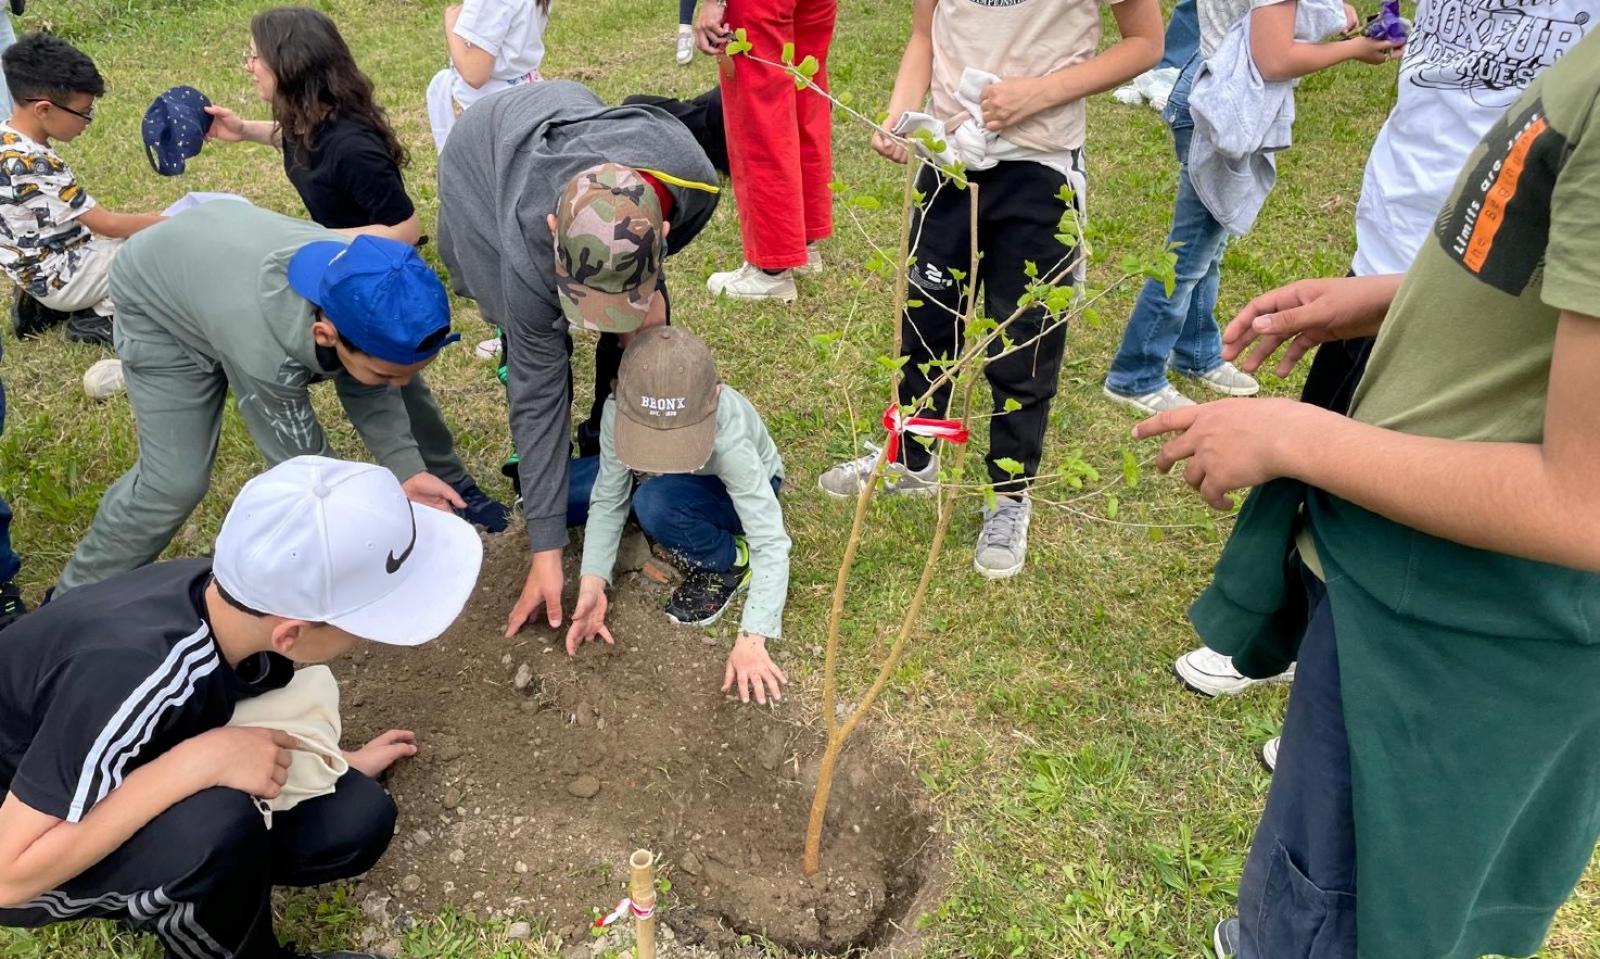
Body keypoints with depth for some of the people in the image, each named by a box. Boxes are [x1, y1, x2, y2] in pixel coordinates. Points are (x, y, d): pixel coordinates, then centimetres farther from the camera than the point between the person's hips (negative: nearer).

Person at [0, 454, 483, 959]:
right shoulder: (128, 678, -39)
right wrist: (198, 764, -38)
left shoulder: (240, 599, -18)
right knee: (218, 824, -35)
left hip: (121, 782, 6)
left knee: (357, 818, -9)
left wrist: (344, 763, 5)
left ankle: (148, 901, 8)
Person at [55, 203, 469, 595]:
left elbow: (367, 391, -12)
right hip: (160, 303, -5)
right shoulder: (265, 347, -46)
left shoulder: (371, 301, -31)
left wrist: (406, 469, -25)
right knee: (175, 481, -9)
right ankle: (79, 597, 17)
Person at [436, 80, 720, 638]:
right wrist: (546, 552, -31)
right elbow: (538, 396, -34)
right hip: (483, 161, -3)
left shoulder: (695, 177, -38)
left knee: (642, 325, -7)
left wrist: (646, 288, -22)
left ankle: (608, 439, 16)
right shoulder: (530, 256, -45)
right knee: (538, 349, -14)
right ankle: (536, 470, 11)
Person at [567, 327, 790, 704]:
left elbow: (772, 542, -39)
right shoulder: (620, 411, -31)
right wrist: (592, 584, -32)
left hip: (737, 487, -4)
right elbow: (607, 501, -20)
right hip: (671, 479, 5)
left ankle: (730, 562, -10)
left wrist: (752, 639, -45)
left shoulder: (729, 437, -41)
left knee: (656, 505, -38)